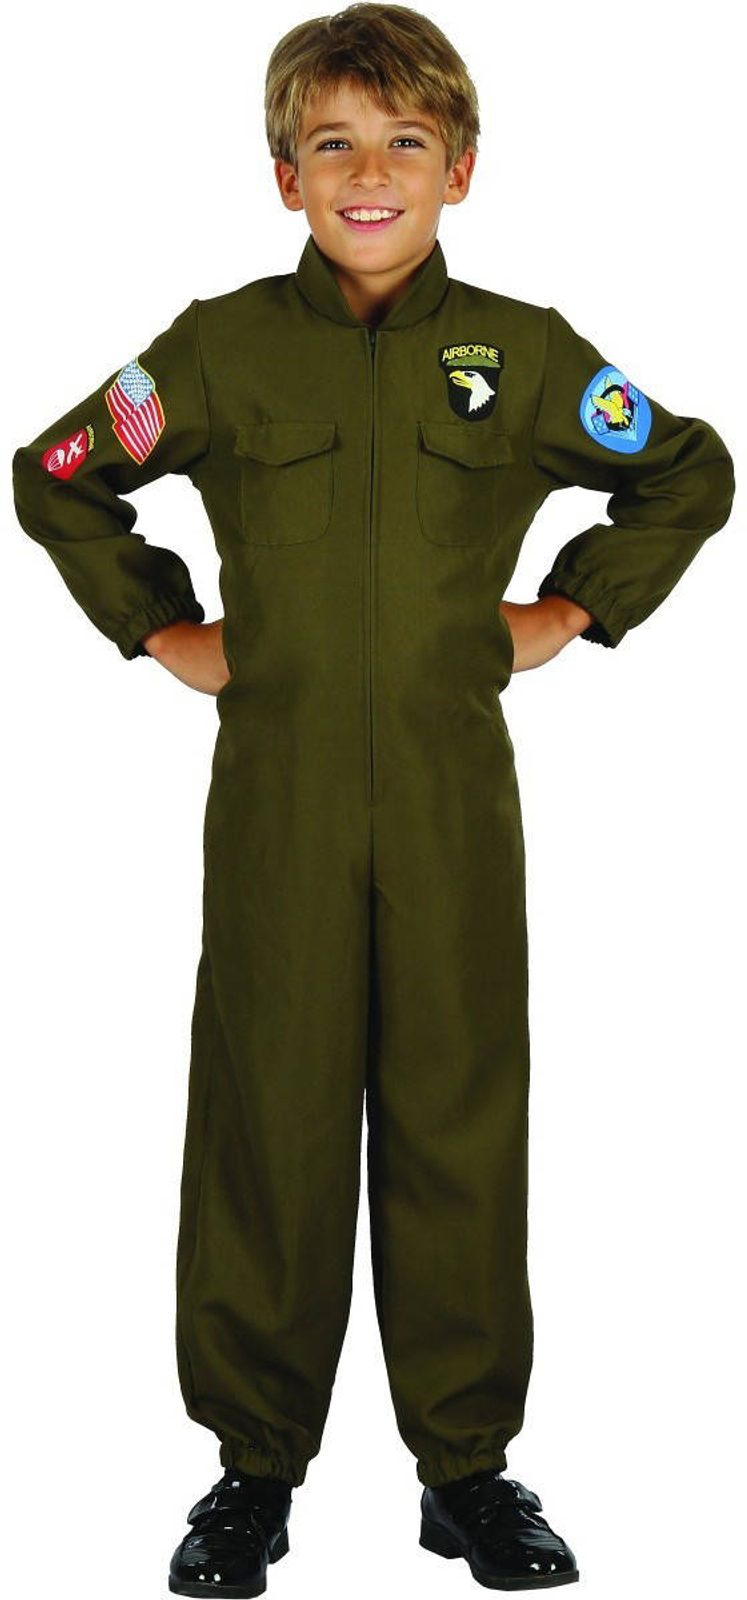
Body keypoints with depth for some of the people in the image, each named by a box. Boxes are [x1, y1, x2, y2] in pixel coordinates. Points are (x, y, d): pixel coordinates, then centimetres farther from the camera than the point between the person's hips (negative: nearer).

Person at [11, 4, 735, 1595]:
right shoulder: (221, 348, 2)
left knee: (462, 1122, 5)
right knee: (267, 1123, 4)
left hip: (455, 804, 1)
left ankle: (470, 1466, 20)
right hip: (276, 796, 0)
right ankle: (257, 1465, 19)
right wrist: (158, 629, 9)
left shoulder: (523, 353, 3)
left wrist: (575, 613, 10)